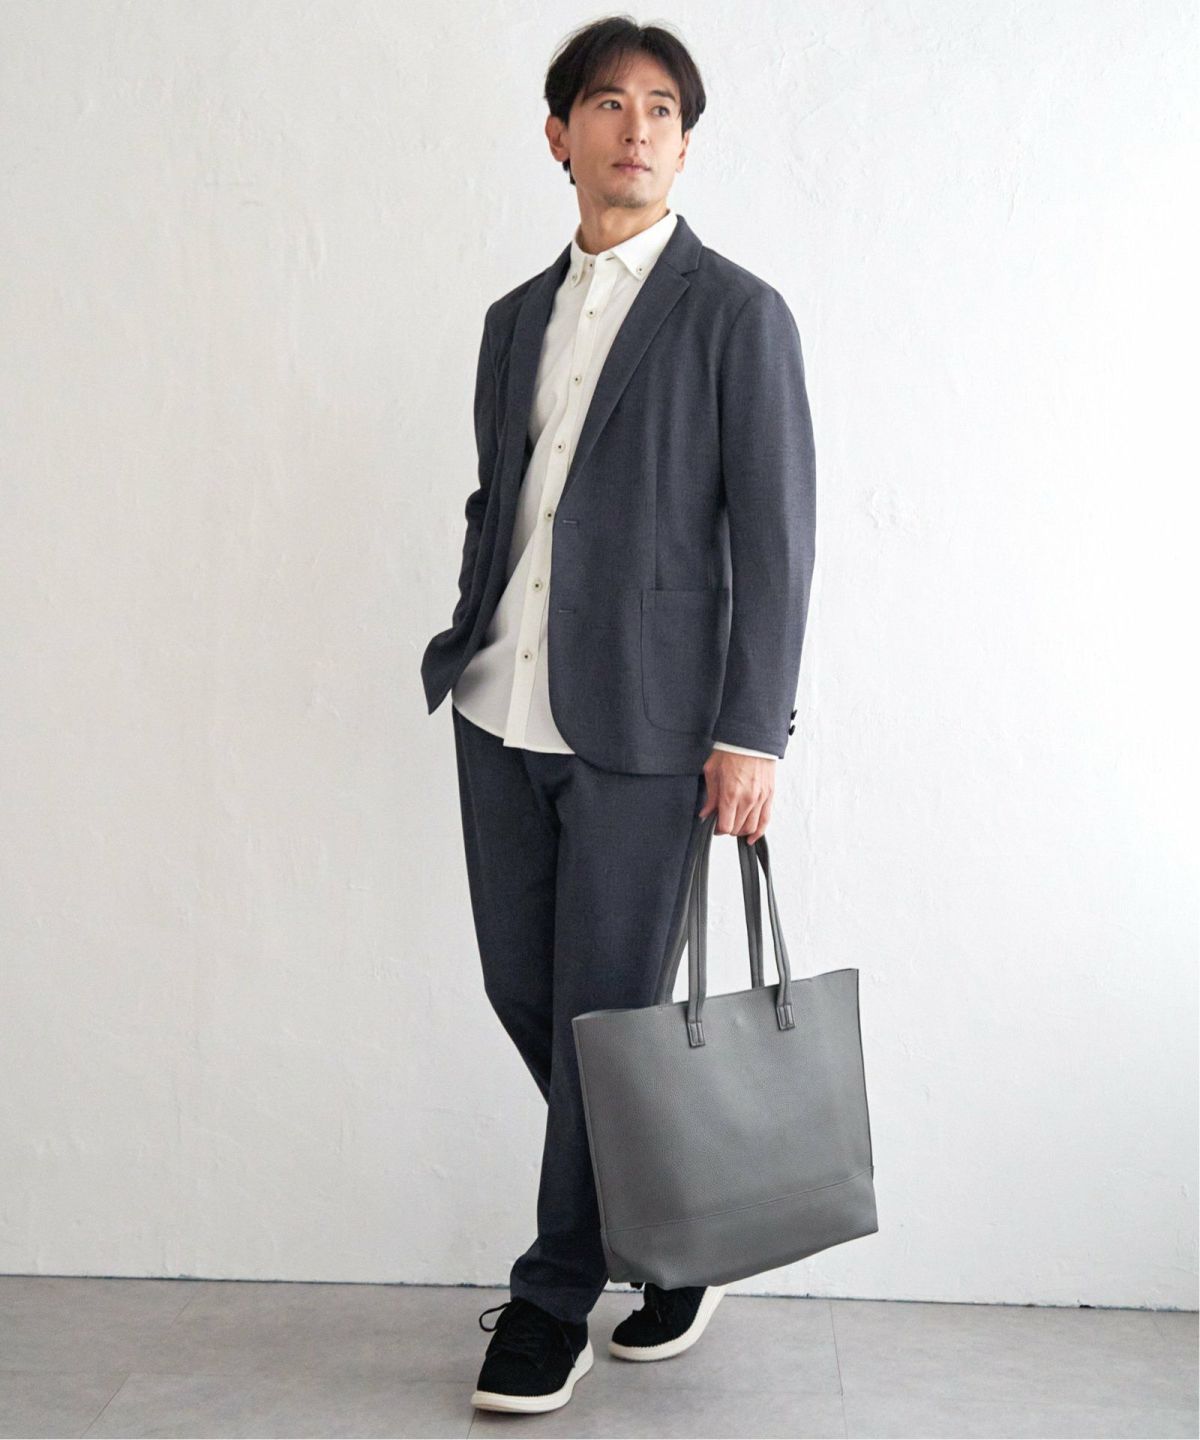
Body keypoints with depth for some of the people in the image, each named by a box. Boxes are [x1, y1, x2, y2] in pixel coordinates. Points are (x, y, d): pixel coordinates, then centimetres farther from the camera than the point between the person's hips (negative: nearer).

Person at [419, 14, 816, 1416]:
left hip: (640, 720, -6)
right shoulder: (515, 317, 15)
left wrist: (751, 733, -12)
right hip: (502, 713, 6)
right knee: (521, 992, 10)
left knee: (602, 1010, 0)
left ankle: (555, 1296, 17)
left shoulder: (737, 312, -1)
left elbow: (775, 535, -6)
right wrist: (467, 650, 11)